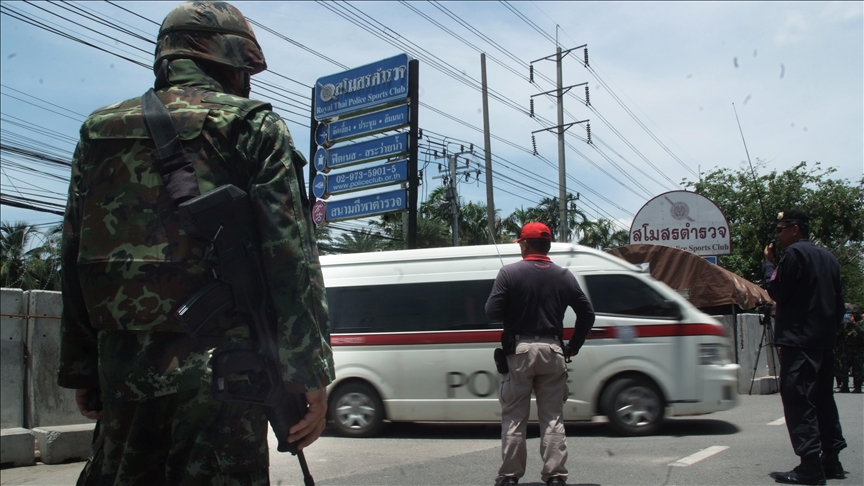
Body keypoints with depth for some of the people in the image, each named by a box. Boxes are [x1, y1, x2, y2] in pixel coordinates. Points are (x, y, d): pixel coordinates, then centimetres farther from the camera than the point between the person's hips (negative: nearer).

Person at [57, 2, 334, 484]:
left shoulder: (99, 132, 14)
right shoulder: (252, 126, -2)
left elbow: (76, 260, 15)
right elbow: (292, 259, -11)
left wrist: (81, 371, 20)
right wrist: (310, 374, -9)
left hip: (122, 367, 5)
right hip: (217, 368, -5)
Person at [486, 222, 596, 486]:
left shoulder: (509, 273, -6)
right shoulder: (564, 276, 5)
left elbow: (492, 312, -11)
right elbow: (587, 314, 6)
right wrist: (573, 347, 14)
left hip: (519, 350, -2)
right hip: (552, 350, 3)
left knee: (514, 417, 6)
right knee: (553, 417, 8)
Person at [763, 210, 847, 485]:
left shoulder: (795, 253, -8)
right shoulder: (827, 258, 17)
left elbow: (776, 290, -10)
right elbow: (838, 302, 18)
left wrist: (768, 263, 4)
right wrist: (831, 330, 23)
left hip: (799, 339, -9)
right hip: (824, 340, 9)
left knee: (798, 400, -10)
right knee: (823, 399, 13)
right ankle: (831, 461, 17)